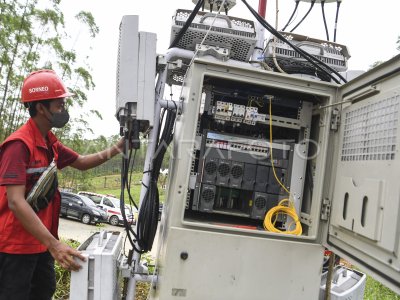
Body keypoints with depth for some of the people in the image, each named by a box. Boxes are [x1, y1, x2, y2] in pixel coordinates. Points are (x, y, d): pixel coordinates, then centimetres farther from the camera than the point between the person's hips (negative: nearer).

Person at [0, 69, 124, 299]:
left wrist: (115, 150, 2)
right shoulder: (19, 145, -23)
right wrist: (54, 245, -34)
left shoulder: (49, 143, 7)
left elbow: (81, 162, 19)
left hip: (39, 242, 9)